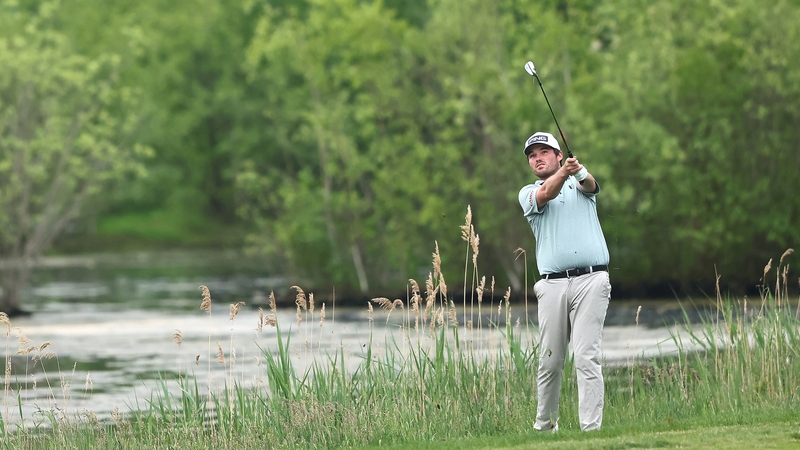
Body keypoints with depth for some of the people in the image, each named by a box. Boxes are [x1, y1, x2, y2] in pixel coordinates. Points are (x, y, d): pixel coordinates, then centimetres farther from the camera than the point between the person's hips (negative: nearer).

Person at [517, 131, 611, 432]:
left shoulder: (578, 184, 15)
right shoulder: (528, 194, 14)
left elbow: (590, 185, -10)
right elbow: (546, 194, -9)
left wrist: (581, 173, -36)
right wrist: (562, 173, -32)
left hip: (591, 280, -2)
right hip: (552, 285, 2)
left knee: (586, 357, -11)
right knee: (549, 361, 4)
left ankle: (591, 428, -15)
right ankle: (545, 426, 18)